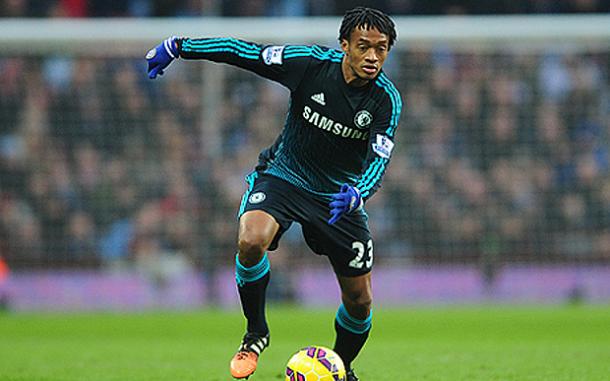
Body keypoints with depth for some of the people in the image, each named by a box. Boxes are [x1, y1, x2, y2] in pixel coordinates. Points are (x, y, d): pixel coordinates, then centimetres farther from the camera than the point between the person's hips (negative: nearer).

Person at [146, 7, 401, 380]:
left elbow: (379, 160, -24)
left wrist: (357, 194, -46)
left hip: (340, 196, 2)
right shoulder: (311, 62, -19)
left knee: (360, 302, 3)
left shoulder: (387, 100, -17)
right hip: (283, 177, -1)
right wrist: (177, 47, -9)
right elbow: (243, 51, -11)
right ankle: (256, 333, -9)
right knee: (251, 241, -33)